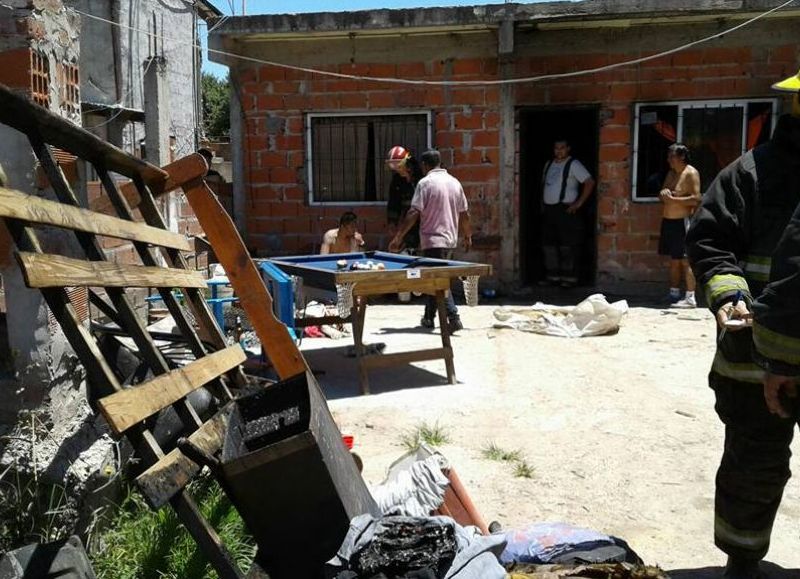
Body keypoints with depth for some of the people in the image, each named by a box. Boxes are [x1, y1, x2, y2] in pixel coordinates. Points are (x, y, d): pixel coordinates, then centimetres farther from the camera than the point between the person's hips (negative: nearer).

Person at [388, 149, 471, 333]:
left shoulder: (426, 183, -10)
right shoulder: (455, 182, 9)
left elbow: (413, 213, -16)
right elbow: (465, 214, 13)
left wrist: (398, 237, -14)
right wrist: (468, 236, 26)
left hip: (433, 240, -7)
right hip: (451, 239, 7)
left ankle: (454, 319, -13)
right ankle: (429, 318, 26)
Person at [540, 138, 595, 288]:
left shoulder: (573, 165, -5)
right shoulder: (549, 164, 17)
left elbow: (590, 182, -12)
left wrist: (579, 203, -15)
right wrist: (543, 200, 14)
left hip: (566, 210, -7)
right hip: (549, 210, 7)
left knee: (568, 246, -6)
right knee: (549, 244, 8)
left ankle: (569, 278, -1)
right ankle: (553, 276, 17)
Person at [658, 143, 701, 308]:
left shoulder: (691, 173, -9)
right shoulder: (671, 173, 16)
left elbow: (695, 199, -18)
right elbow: (662, 194, 19)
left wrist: (672, 199, -18)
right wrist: (664, 194, -4)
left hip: (682, 222, -8)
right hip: (668, 221, 8)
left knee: (685, 260, -8)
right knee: (673, 260, 13)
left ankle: (690, 298, -6)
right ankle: (674, 294, 21)